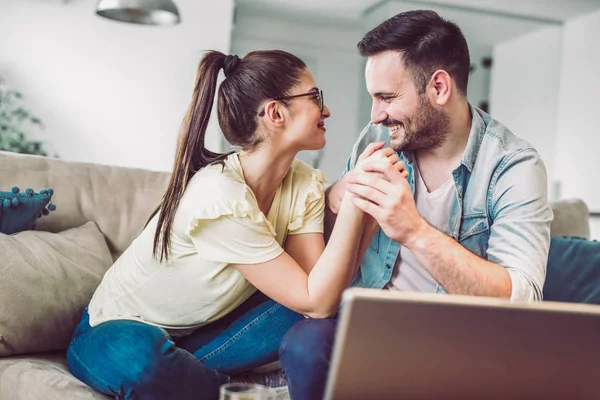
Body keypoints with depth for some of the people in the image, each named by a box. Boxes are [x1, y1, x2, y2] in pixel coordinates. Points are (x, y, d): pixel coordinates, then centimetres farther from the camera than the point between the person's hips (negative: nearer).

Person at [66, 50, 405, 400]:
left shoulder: (305, 185, -7)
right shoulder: (220, 196, -31)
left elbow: (329, 293, -20)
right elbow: (317, 302, -29)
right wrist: (355, 197, -34)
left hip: (203, 329, 7)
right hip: (118, 334, -7)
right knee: (136, 356, -41)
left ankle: (176, 370, -9)